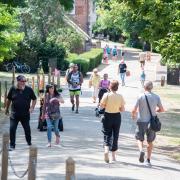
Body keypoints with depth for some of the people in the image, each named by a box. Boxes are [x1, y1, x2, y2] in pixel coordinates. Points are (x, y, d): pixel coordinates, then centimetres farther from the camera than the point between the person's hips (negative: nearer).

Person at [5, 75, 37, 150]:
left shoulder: (29, 89, -3)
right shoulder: (13, 89, -2)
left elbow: (34, 99, 9)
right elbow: (8, 99, 11)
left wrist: (32, 107, -5)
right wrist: (7, 109, 18)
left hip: (25, 114, 0)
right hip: (14, 114, 0)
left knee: (27, 129, 10)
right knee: (12, 129, -6)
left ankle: (29, 143, 30)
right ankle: (12, 145, 4)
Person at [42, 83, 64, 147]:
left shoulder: (57, 95, -4)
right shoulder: (46, 96, 4)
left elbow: (62, 101, -22)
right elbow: (44, 105, 13)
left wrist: (56, 99, -39)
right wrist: (43, 114, 17)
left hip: (56, 114, -1)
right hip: (48, 114, 1)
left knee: (55, 128, 4)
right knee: (49, 127, -12)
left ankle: (57, 136, 39)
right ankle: (49, 142, -9)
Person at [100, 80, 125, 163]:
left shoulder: (106, 95, -12)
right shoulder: (120, 96, -7)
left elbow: (101, 106, -8)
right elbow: (122, 109, -3)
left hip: (108, 116, -1)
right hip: (117, 117, 2)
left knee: (107, 135, 8)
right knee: (115, 136, 11)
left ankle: (106, 150, -19)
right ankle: (113, 156, 17)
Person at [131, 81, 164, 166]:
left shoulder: (140, 96, -8)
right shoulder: (156, 97, -2)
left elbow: (134, 110, -9)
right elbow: (161, 109, 5)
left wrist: (133, 115, 12)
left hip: (141, 121, -2)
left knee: (140, 138, 14)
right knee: (150, 141, 14)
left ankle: (141, 150, -15)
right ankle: (148, 160, 13)